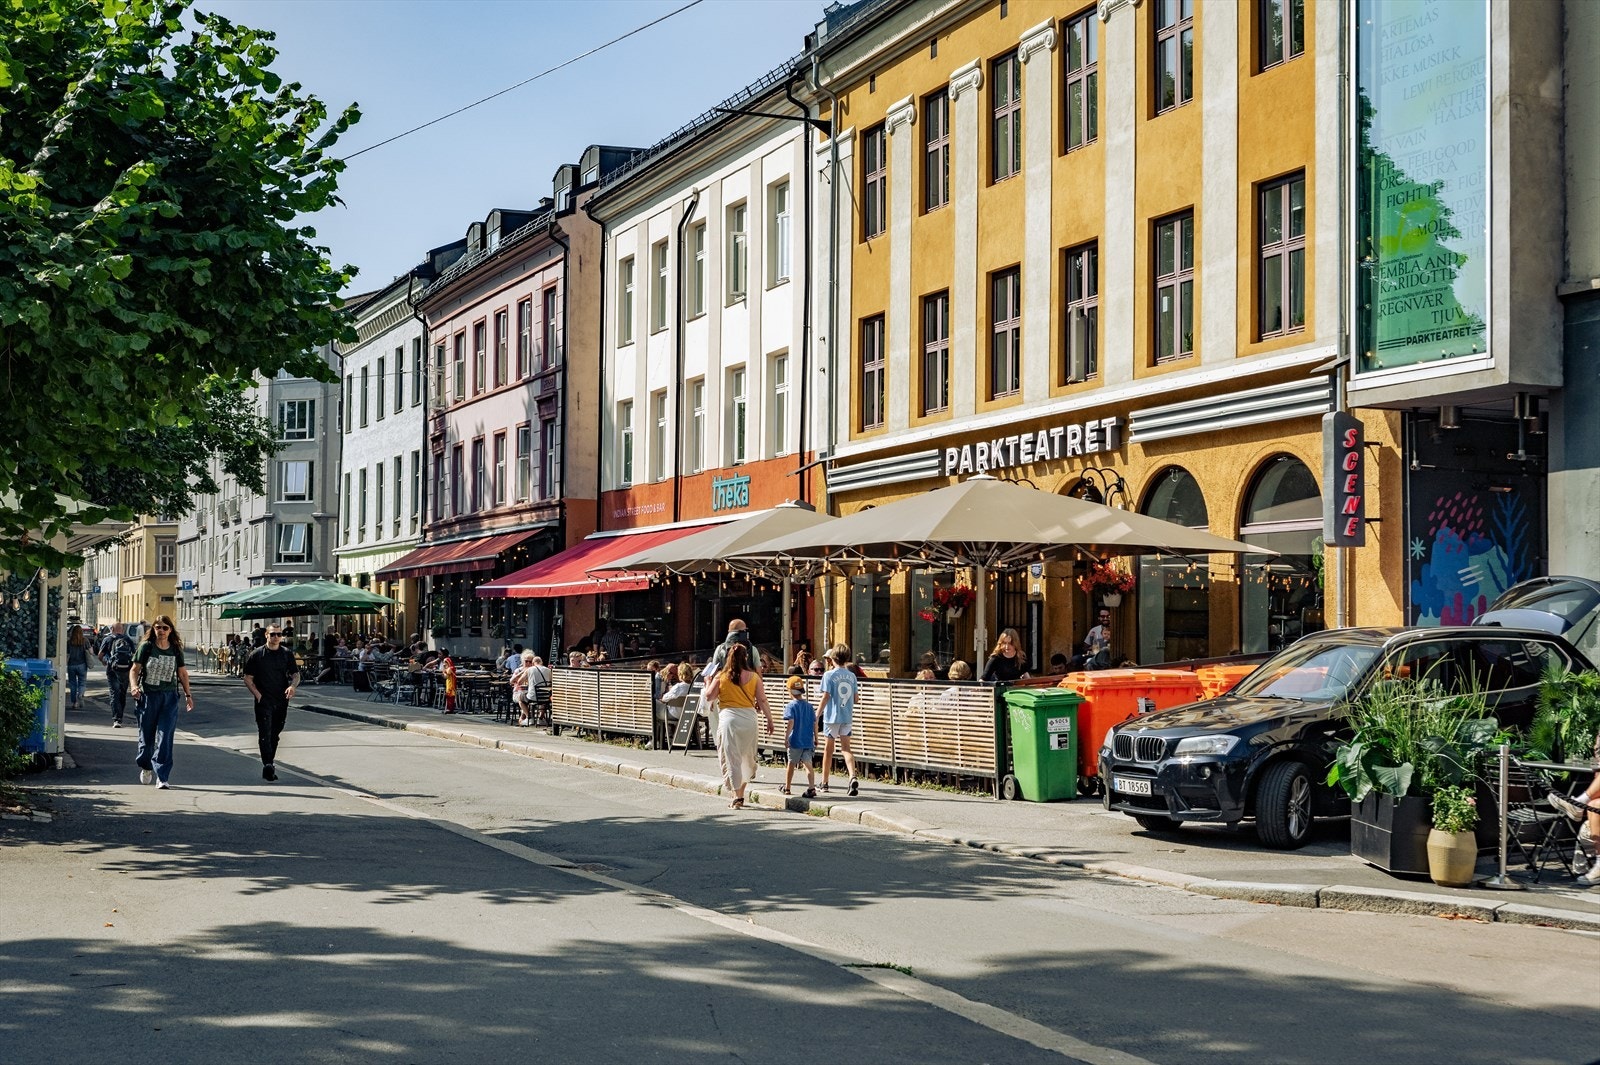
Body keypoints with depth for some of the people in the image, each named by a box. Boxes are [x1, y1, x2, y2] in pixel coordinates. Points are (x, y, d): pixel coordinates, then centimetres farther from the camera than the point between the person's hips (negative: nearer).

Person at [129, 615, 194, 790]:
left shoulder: (176, 649, 6)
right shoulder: (146, 647, -2)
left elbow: (182, 673, 15)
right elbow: (134, 669, -1)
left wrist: (188, 694, 13)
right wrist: (134, 686, -18)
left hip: (169, 697, 1)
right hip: (148, 695, -1)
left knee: (165, 737, -8)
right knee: (146, 735, 10)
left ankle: (162, 776, -8)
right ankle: (146, 767, 36)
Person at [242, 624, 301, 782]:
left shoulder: (287, 654, 9)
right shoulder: (257, 654, 1)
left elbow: (296, 674, 8)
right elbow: (248, 678, 2)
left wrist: (293, 686, -14)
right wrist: (257, 694, -11)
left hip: (281, 702, 4)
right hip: (263, 702, -4)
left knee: (275, 735, 11)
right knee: (265, 734, -14)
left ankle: (268, 766, 22)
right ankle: (267, 766, -23)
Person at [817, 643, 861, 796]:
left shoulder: (829, 675, -9)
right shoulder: (852, 676, 4)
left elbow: (825, 697, -12)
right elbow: (855, 698, 8)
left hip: (832, 716, -3)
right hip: (847, 716, 3)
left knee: (828, 749, 8)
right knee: (846, 748, 5)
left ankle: (824, 783, 16)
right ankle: (853, 777, -17)